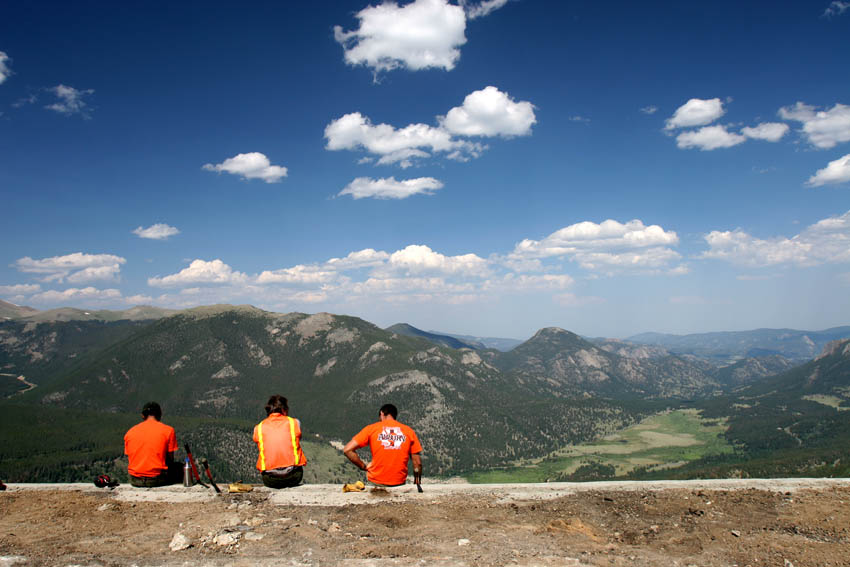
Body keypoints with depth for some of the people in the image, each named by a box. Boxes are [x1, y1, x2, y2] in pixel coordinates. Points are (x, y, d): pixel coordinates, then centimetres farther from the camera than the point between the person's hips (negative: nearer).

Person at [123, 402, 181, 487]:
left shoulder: (129, 432, 6)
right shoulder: (168, 430, -4)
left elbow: (128, 456, 11)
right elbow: (170, 459, -1)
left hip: (135, 481, 4)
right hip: (157, 479, -4)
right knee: (178, 467, 26)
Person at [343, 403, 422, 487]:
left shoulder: (371, 428, 0)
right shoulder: (409, 431, 4)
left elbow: (347, 450, -6)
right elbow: (417, 463, 4)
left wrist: (364, 466, 4)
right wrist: (417, 483, 19)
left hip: (376, 482, -2)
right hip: (399, 483, 2)